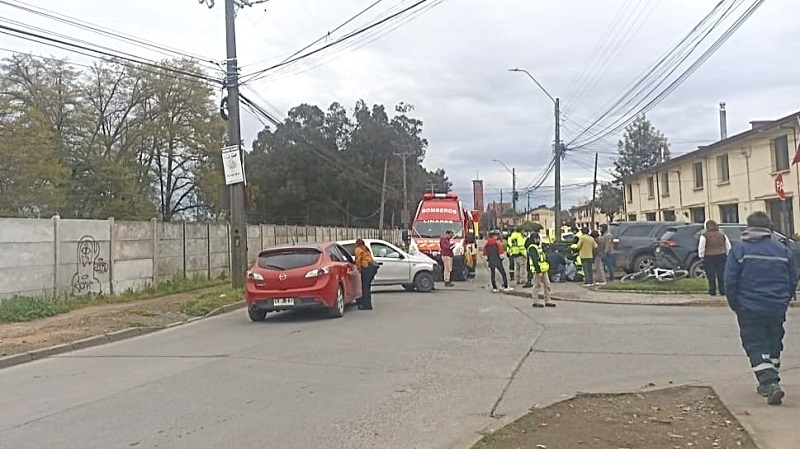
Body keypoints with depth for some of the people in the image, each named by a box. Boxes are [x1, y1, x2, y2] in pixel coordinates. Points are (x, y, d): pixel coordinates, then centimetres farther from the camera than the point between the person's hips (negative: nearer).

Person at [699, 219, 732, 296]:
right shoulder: (722, 234, 4)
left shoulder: (705, 236, -9)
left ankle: (712, 291, 6)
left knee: (711, 276, 3)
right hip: (721, 256, 3)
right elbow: (728, 246, 10)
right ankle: (722, 291, 11)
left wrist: (701, 256, 0)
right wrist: (726, 254, 19)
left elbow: (701, 248, -10)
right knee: (721, 275, 9)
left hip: (709, 257, -3)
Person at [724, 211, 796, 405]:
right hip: (777, 309, 4)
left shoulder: (739, 249, -7)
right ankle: (770, 381, 31)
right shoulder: (783, 251, 4)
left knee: (756, 347, 0)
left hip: (749, 309, -4)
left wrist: (736, 306, 4)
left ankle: (771, 383, -15)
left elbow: (730, 281, -7)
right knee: (774, 345, 20)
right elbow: (793, 281, 8)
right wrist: (783, 303, 19)